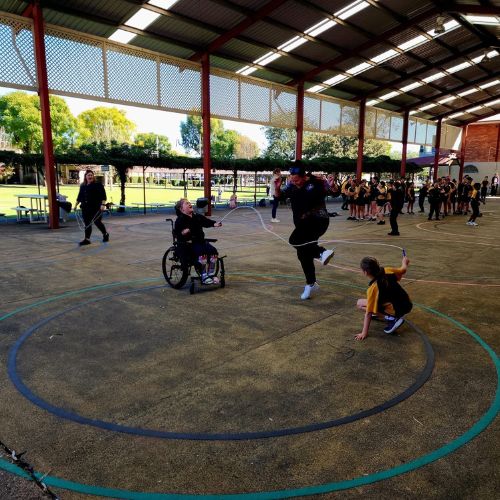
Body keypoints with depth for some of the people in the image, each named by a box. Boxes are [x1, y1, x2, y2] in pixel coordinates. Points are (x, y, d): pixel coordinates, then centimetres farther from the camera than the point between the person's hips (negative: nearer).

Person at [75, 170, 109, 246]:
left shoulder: (98, 185, -4)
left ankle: (105, 234, 25)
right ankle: (87, 239, 7)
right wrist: (76, 204, 19)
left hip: (96, 208, -5)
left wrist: (103, 204, -20)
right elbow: (79, 197, 21)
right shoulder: (82, 186, 13)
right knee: (87, 224, 4)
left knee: (97, 222, 2)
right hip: (85, 208, 5)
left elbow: (103, 196, -10)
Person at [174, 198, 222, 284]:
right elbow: (175, 232, -6)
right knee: (202, 253, -31)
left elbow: (206, 221, 5)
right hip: (189, 243, -6)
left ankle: (210, 274, -2)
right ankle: (204, 276, -17)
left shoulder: (197, 216, 14)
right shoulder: (180, 220, -2)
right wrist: (182, 233, -27)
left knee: (214, 251, -15)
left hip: (201, 241, 6)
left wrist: (215, 224, -14)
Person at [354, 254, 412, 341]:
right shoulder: (387, 271, -7)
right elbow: (403, 270, 14)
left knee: (360, 303, -4)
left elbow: (369, 313, -19)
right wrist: (405, 262, 38)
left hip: (398, 311, -8)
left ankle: (391, 318, -8)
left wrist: (364, 333, -12)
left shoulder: (372, 288, -22)